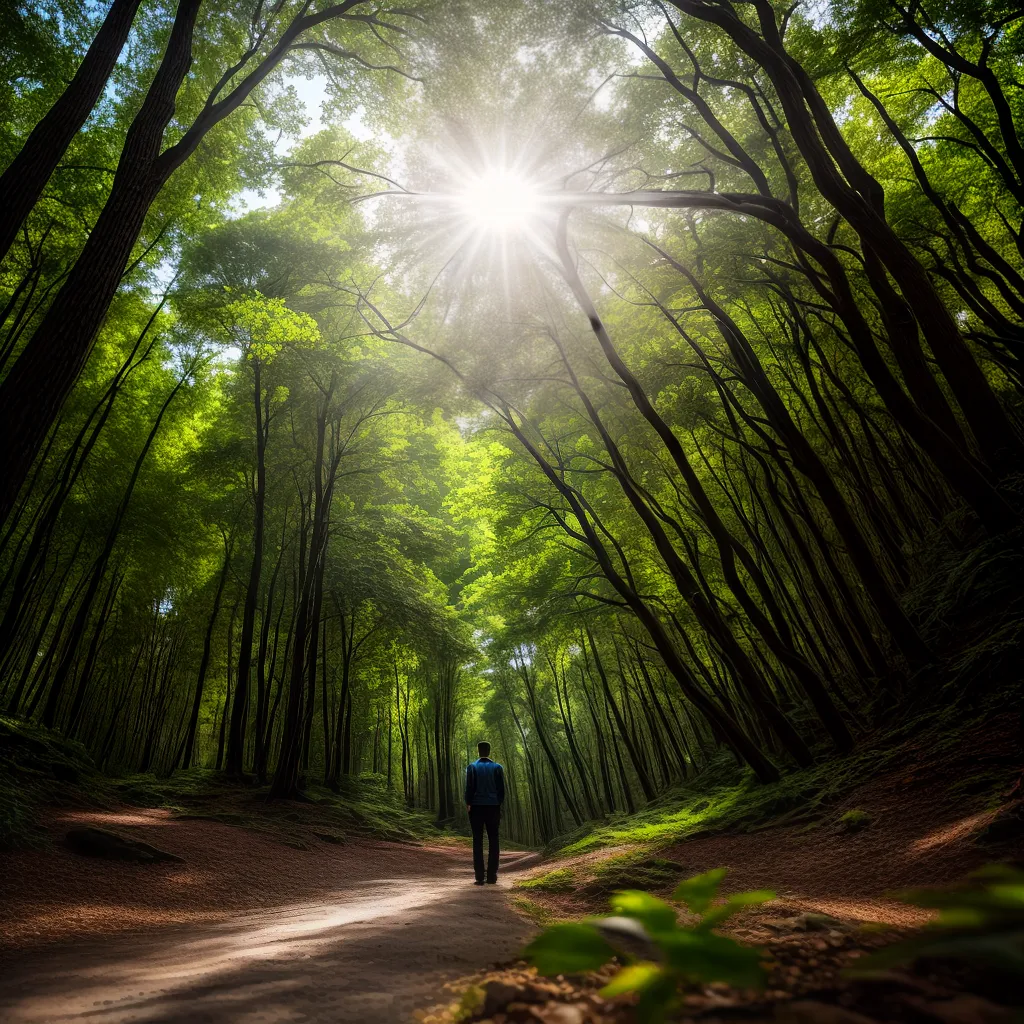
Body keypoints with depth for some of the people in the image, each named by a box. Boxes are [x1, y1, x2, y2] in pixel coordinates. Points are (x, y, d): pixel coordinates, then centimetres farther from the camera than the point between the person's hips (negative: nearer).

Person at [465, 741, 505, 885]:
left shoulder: (472, 767, -3)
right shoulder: (497, 767, 1)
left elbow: (469, 788, -5)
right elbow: (501, 789, 1)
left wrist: (468, 803, 4)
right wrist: (499, 803, 9)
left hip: (477, 807, -1)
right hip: (493, 807, 1)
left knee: (478, 841, 3)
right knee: (493, 841, 7)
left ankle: (479, 877, -1)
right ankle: (492, 876, 5)